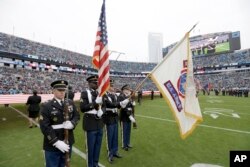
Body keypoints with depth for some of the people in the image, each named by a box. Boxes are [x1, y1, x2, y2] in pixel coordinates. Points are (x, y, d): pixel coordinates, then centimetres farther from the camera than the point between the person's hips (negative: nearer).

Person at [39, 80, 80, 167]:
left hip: (67, 143, 4)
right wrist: (56, 142, -22)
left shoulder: (70, 103, 2)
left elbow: (77, 116, 7)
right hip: (53, 145, -4)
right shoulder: (46, 106, -12)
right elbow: (44, 127, -17)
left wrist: (72, 123, -16)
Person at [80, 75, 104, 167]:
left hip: (99, 123, 6)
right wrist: (95, 103, -26)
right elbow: (82, 108, -19)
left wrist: (101, 112, -2)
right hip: (90, 123, -6)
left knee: (98, 145, 17)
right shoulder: (85, 93, -8)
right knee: (90, 147, 8)